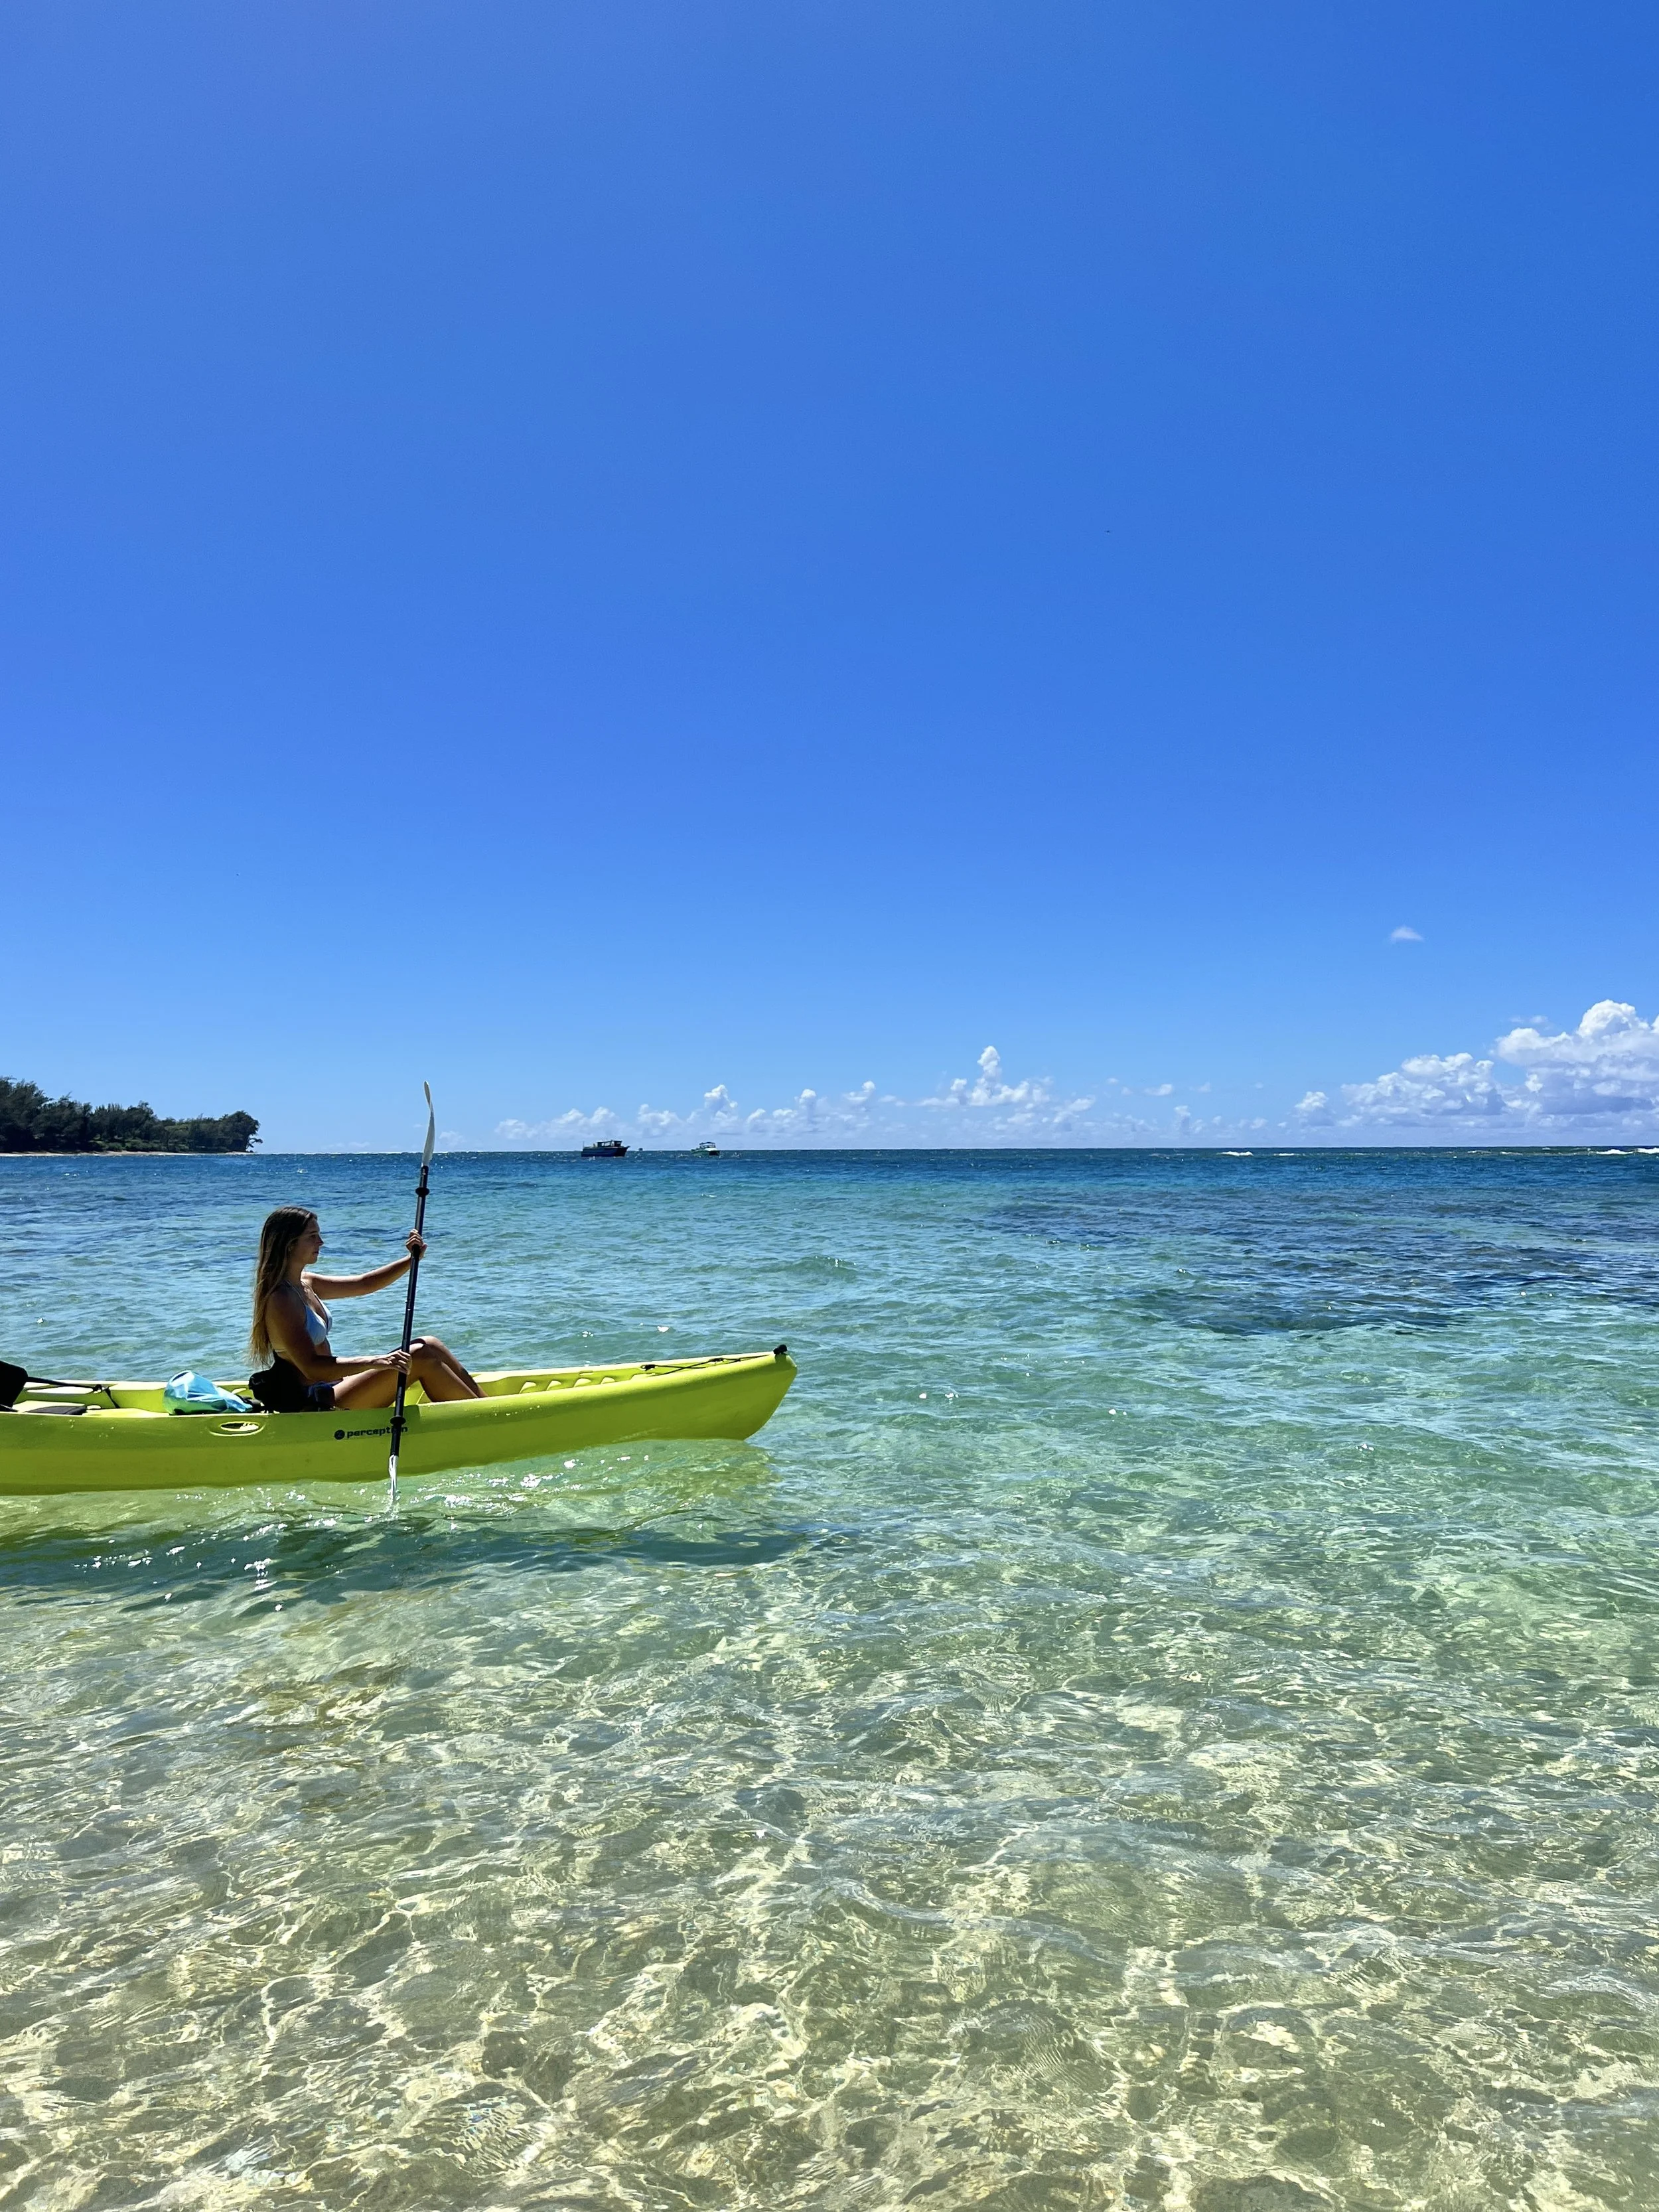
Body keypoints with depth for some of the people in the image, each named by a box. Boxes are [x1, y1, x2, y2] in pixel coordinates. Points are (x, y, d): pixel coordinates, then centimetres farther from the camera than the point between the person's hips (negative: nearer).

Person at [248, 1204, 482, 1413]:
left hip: (327, 1390, 10)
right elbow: (311, 1367, -27)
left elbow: (363, 1285, 15)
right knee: (422, 1357, -17)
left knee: (429, 1345, 2)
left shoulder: (304, 1283, 9)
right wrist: (375, 1362, -34)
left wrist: (412, 1260, 2)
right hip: (311, 1405, -10)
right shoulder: (281, 1300, -20)